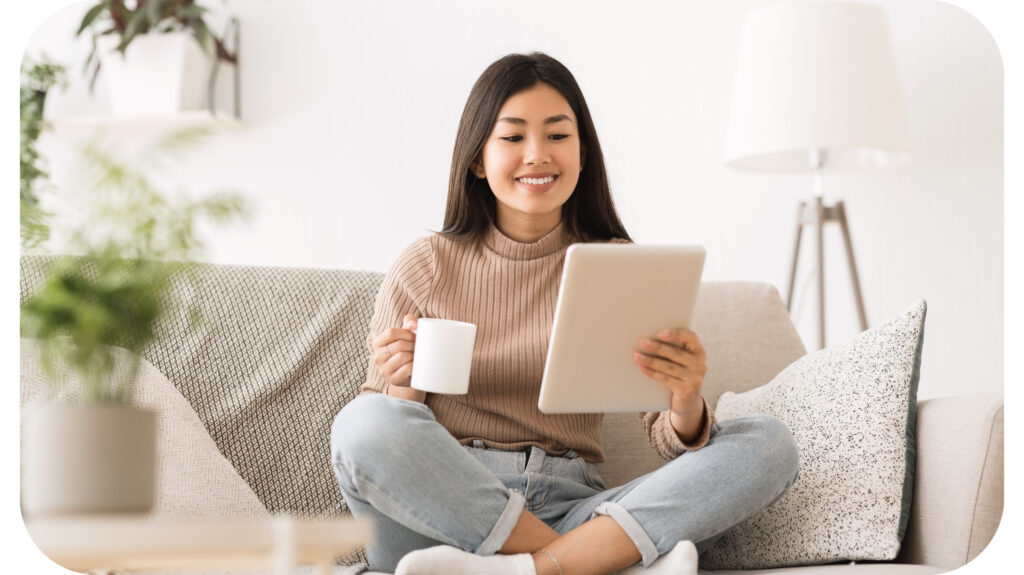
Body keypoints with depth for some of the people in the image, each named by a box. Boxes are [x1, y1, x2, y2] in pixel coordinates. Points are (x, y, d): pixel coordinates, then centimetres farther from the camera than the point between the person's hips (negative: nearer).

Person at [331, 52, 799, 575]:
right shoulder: (425, 270, 5)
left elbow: (674, 443, 2)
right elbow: (374, 442, 6)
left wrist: (687, 403, -21)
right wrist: (404, 386, -16)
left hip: (570, 514, 2)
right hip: (441, 510, -1)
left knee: (768, 443, -17)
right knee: (364, 422, -32)